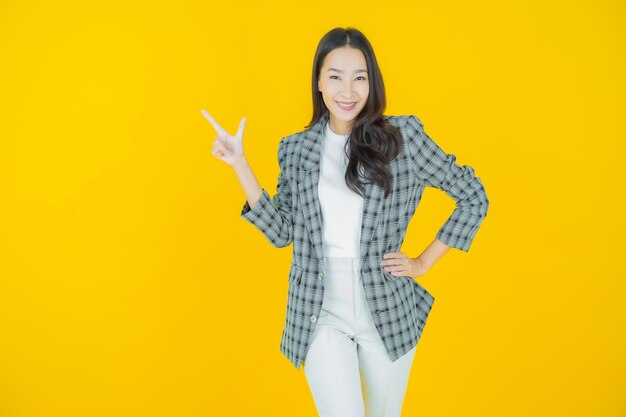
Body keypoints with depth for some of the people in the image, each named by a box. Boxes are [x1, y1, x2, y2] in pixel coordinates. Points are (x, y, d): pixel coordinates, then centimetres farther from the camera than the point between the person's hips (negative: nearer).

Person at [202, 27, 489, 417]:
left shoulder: (403, 135, -6)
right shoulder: (297, 149, 2)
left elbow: (473, 197, 1)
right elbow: (281, 231, 2)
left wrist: (424, 262, -1)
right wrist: (239, 164, -2)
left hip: (388, 310, 0)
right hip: (321, 312, 0)